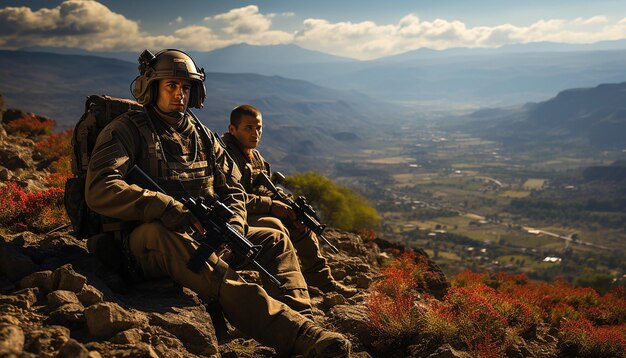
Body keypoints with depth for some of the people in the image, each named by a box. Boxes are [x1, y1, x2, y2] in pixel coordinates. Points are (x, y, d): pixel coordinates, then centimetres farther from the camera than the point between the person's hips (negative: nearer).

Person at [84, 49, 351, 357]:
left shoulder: (202, 136, 20)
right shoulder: (127, 130, 0)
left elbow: (232, 190, 20)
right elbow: (99, 190, -16)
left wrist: (232, 226, -4)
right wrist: (164, 206, -27)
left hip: (202, 235, 8)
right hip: (149, 241, -7)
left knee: (274, 241, -4)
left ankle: (299, 320, -30)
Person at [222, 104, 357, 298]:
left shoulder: (256, 156, 15)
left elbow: (266, 191, 18)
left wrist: (286, 204, -3)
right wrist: (271, 206, -22)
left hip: (257, 213, 10)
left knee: (301, 224, 8)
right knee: (276, 226, -32)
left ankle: (322, 280, 13)